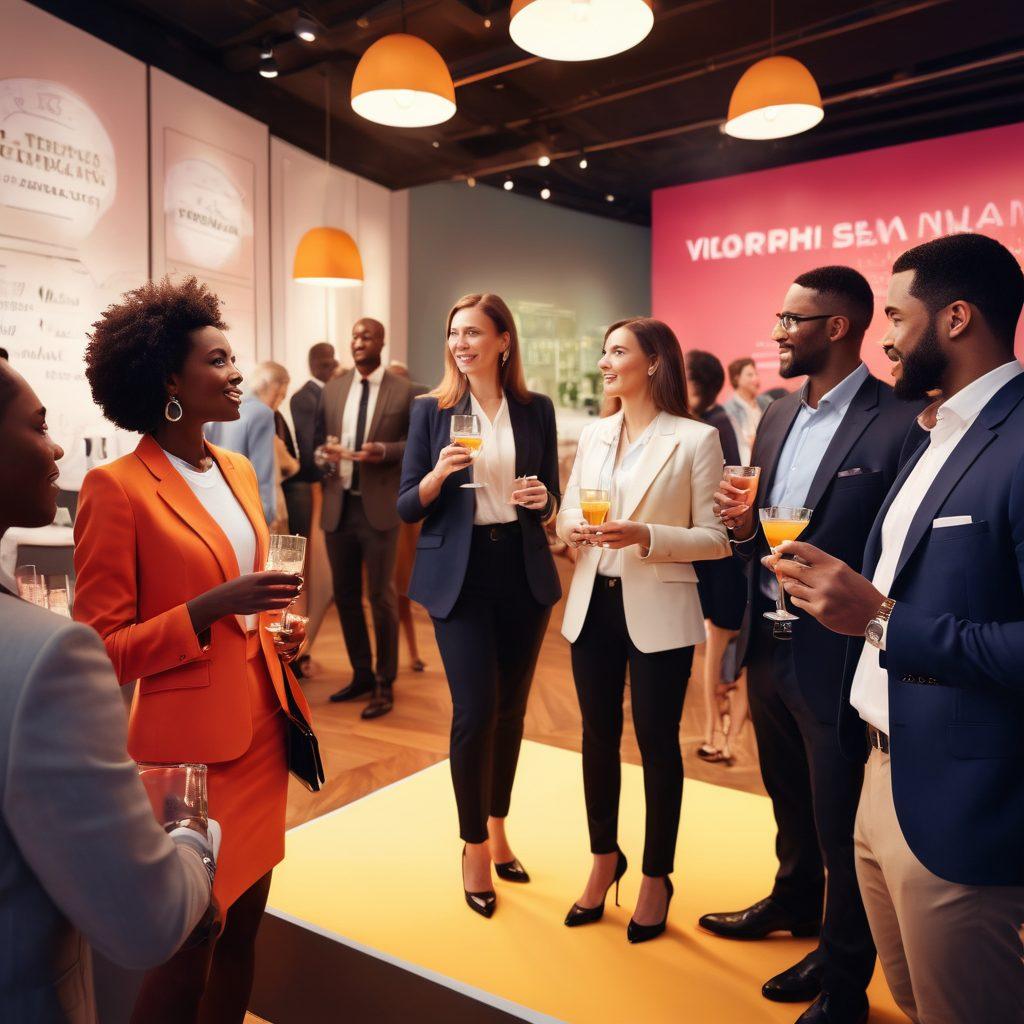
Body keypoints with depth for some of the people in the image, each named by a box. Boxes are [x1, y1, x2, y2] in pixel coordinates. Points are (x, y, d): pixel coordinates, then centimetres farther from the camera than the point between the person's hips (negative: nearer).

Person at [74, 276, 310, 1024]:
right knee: (185, 950, 10)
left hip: (262, 727, 7)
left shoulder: (238, 470, 9)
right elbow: (100, 651, -13)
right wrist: (211, 609, -24)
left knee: (244, 928, 19)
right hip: (190, 746, -7)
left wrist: (278, 629, 7)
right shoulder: (116, 488, -14)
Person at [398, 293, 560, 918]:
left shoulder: (536, 410, 5)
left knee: (511, 708, 11)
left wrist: (542, 500, -12)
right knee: (476, 710, -4)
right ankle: (474, 845, 17)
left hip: (524, 571, 3)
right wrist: (439, 472, -20)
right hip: (459, 574, -2)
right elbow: (407, 508, -2)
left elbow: (551, 501, 10)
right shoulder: (431, 410, 0)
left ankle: (497, 827, 33)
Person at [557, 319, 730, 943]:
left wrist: (646, 535, -22)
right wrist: (573, 529, -9)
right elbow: (568, 515, 14)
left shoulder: (695, 439, -7)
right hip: (593, 604, 5)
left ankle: (657, 878, 29)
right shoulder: (593, 436, 9)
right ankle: (605, 860, 37)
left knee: (657, 743, 8)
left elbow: (717, 539, -8)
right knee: (598, 737, 15)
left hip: (658, 611, -5)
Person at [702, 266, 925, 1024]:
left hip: (836, 657, -7)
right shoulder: (777, 417, 8)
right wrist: (744, 524, -7)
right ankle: (796, 903, 51)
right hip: (770, 646, 7)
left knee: (841, 824, 11)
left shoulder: (900, 423, -15)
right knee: (790, 799, 26)